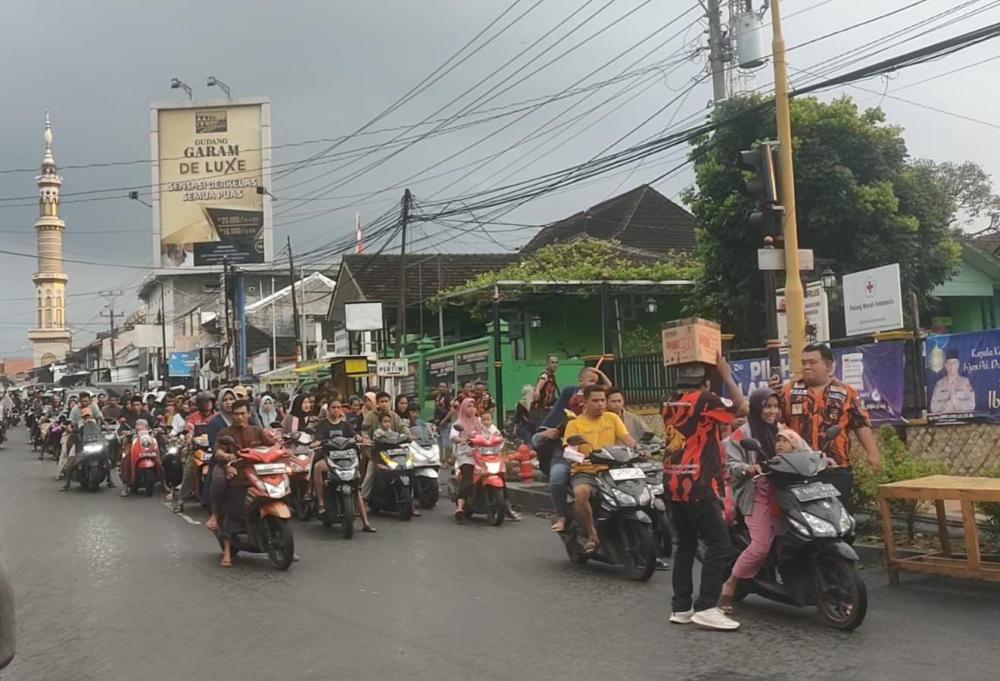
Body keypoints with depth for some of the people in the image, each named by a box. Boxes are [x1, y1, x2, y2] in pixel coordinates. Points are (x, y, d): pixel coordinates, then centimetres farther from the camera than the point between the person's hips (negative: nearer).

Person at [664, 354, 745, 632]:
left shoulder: (670, 405, 12)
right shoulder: (704, 400, -10)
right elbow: (741, 407, -2)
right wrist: (727, 375, 6)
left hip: (674, 485, 8)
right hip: (699, 486, -8)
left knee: (686, 545, 13)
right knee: (719, 545, -5)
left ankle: (680, 607, 14)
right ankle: (706, 607, -10)